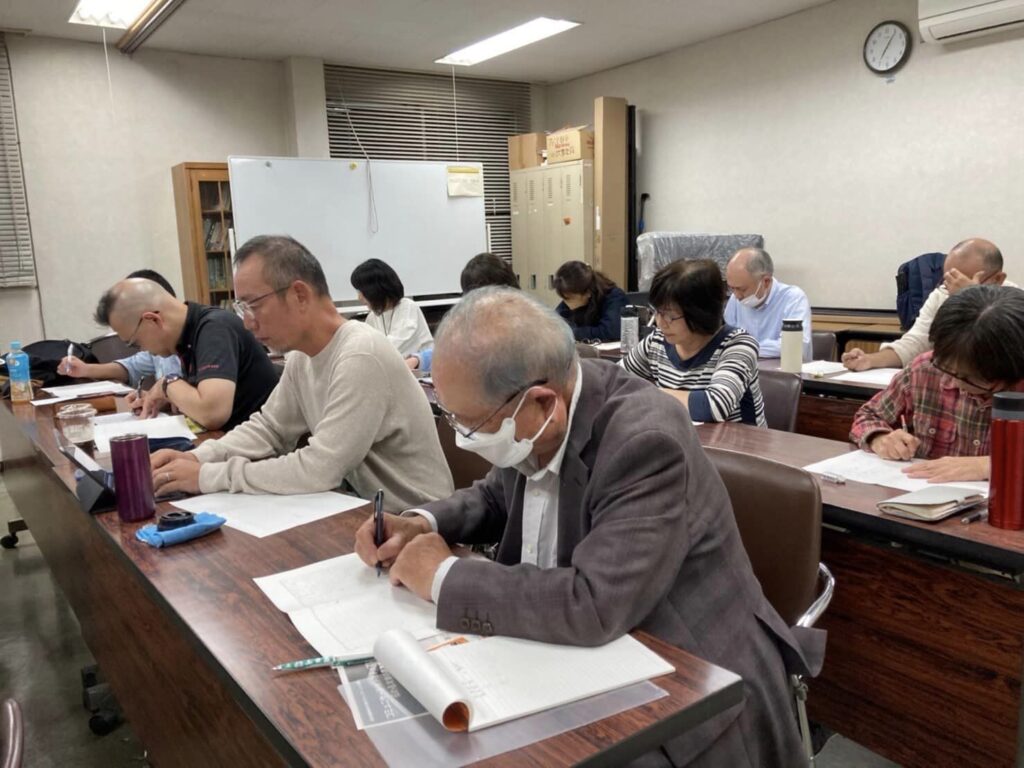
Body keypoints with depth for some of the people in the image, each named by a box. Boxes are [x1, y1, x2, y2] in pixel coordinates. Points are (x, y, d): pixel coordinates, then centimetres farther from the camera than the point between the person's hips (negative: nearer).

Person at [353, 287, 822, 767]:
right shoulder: (530, 424, -6)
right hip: (579, 657, 7)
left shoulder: (645, 442, -29)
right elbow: (498, 497, 14)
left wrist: (445, 576, -24)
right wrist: (424, 524, -5)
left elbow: (593, 607, -36)